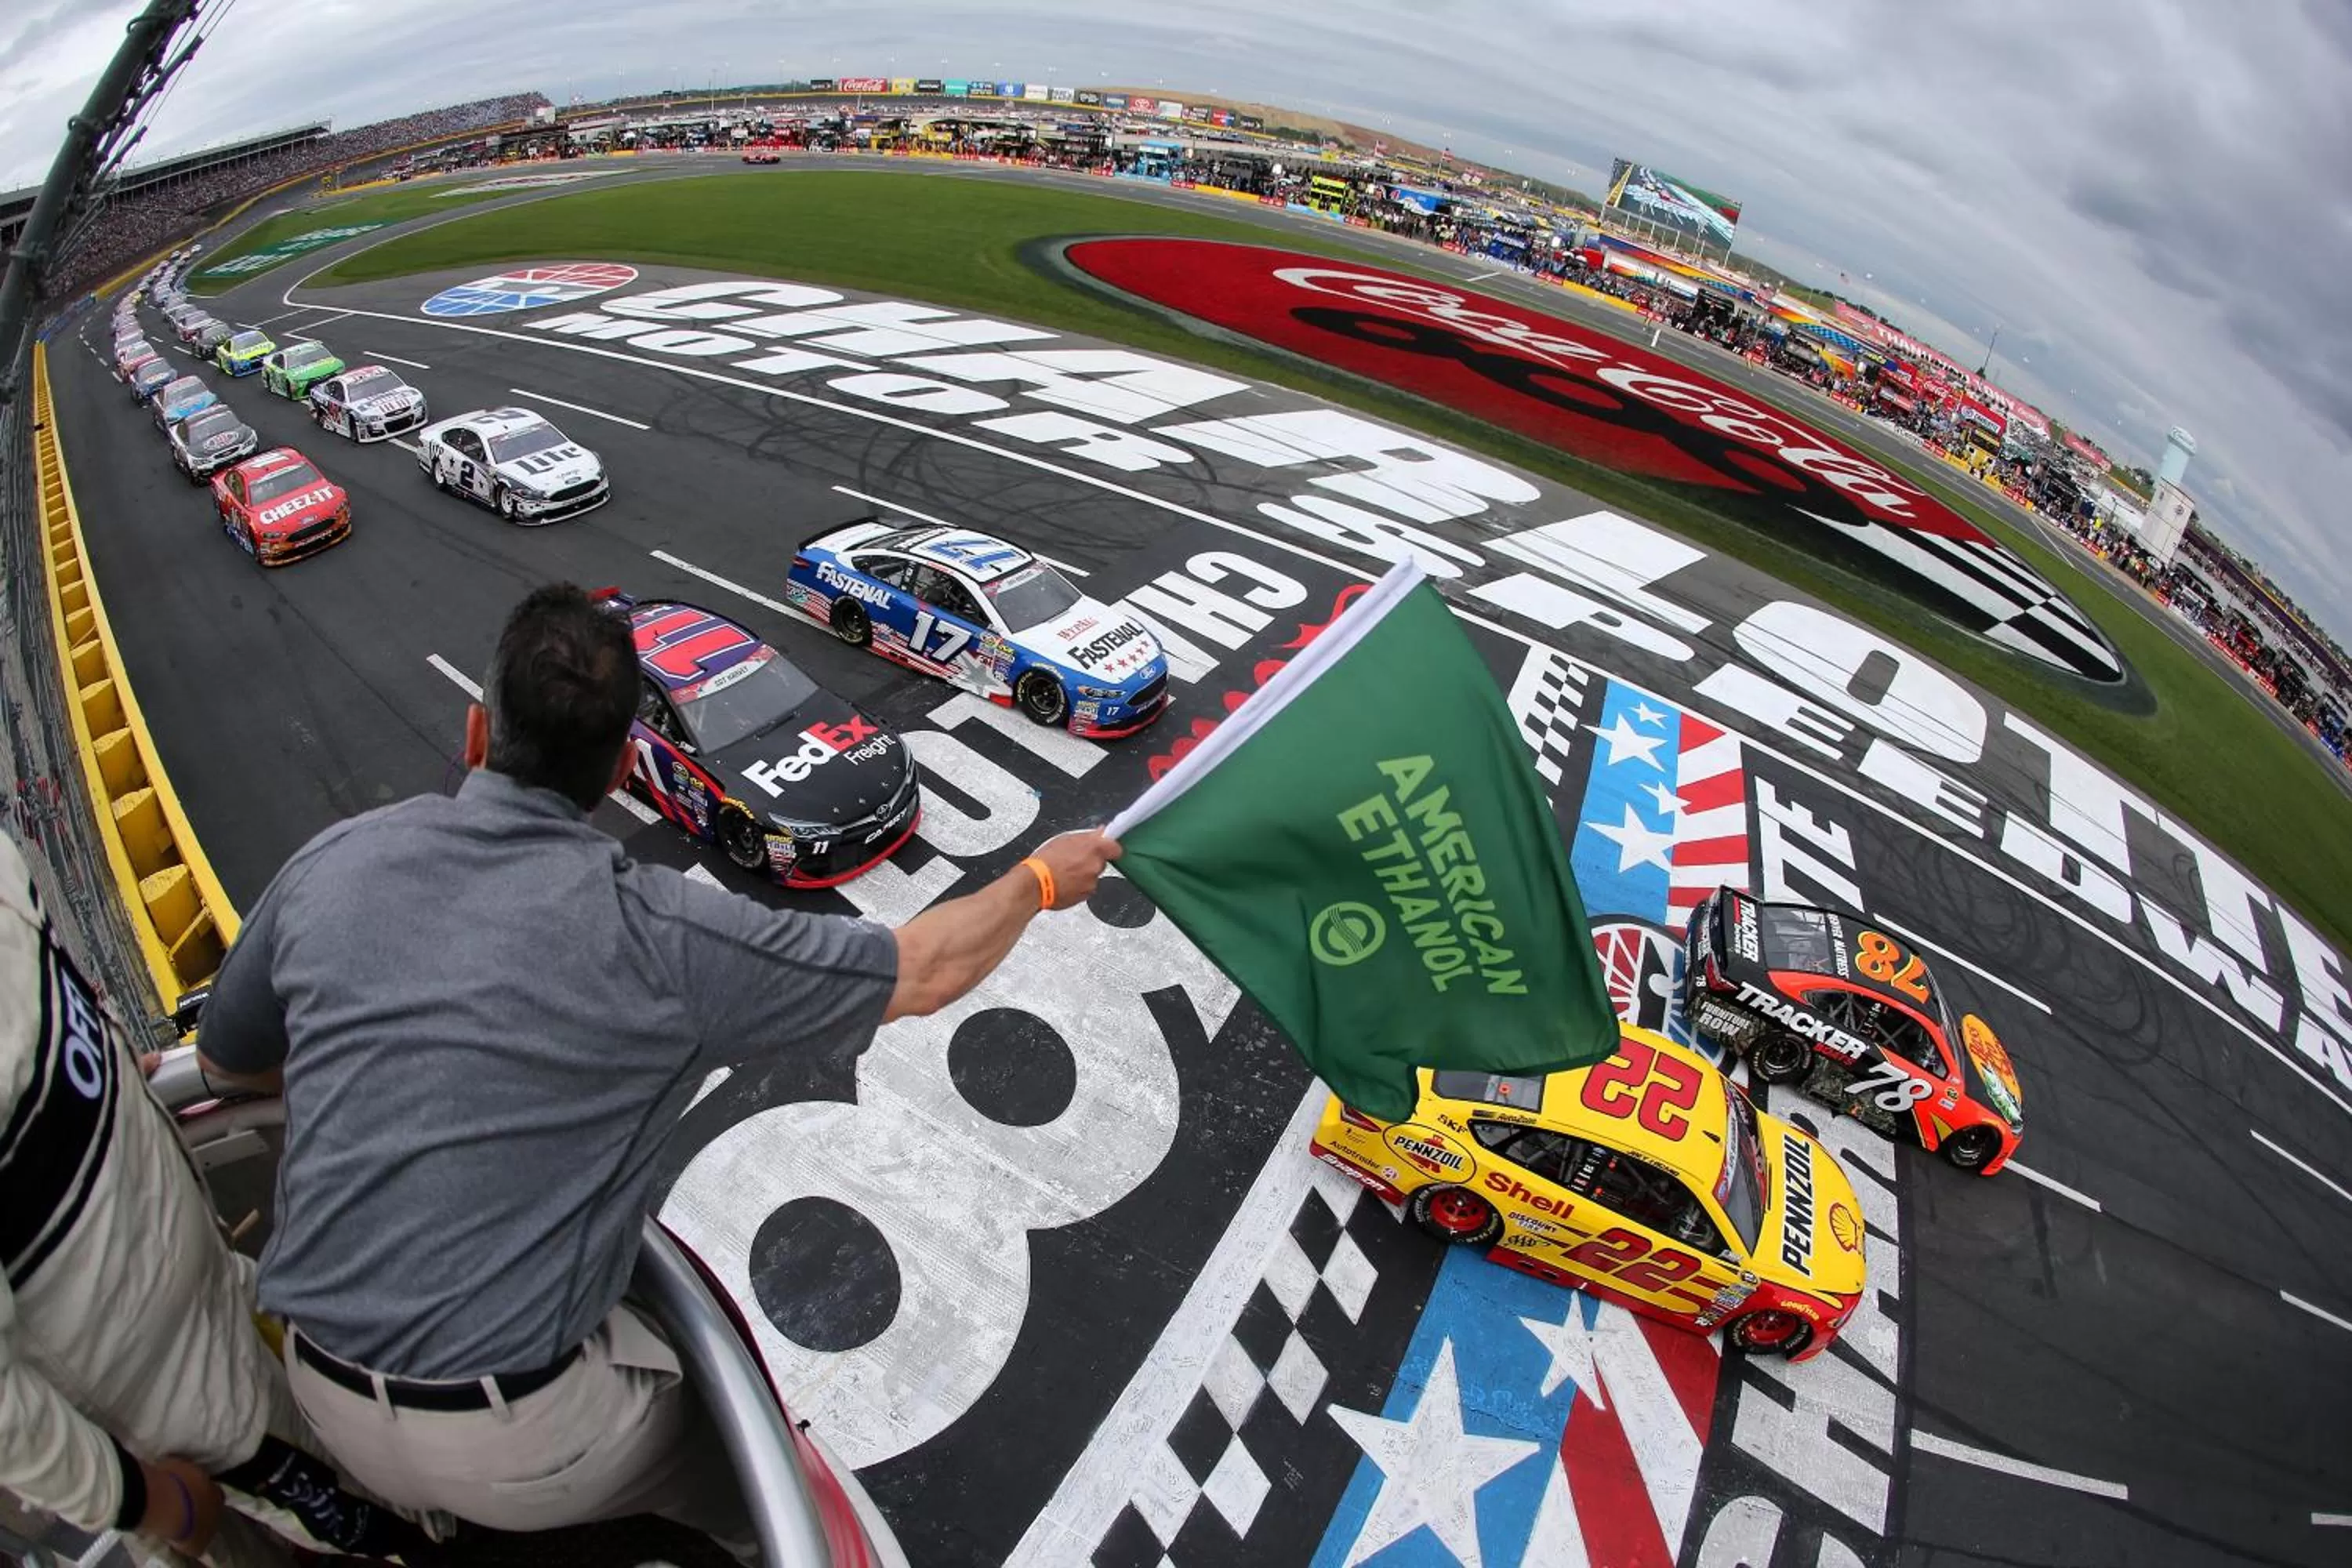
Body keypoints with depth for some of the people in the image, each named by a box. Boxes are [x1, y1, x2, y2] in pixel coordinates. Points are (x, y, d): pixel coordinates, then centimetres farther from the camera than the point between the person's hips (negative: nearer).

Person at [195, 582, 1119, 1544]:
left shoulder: (331, 861, -6)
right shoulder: (657, 936, -19)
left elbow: (228, 1057, 13)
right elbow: (925, 972, -9)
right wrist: (1041, 880, 7)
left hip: (320, 1392, 5)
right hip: (516, 1444, -5)